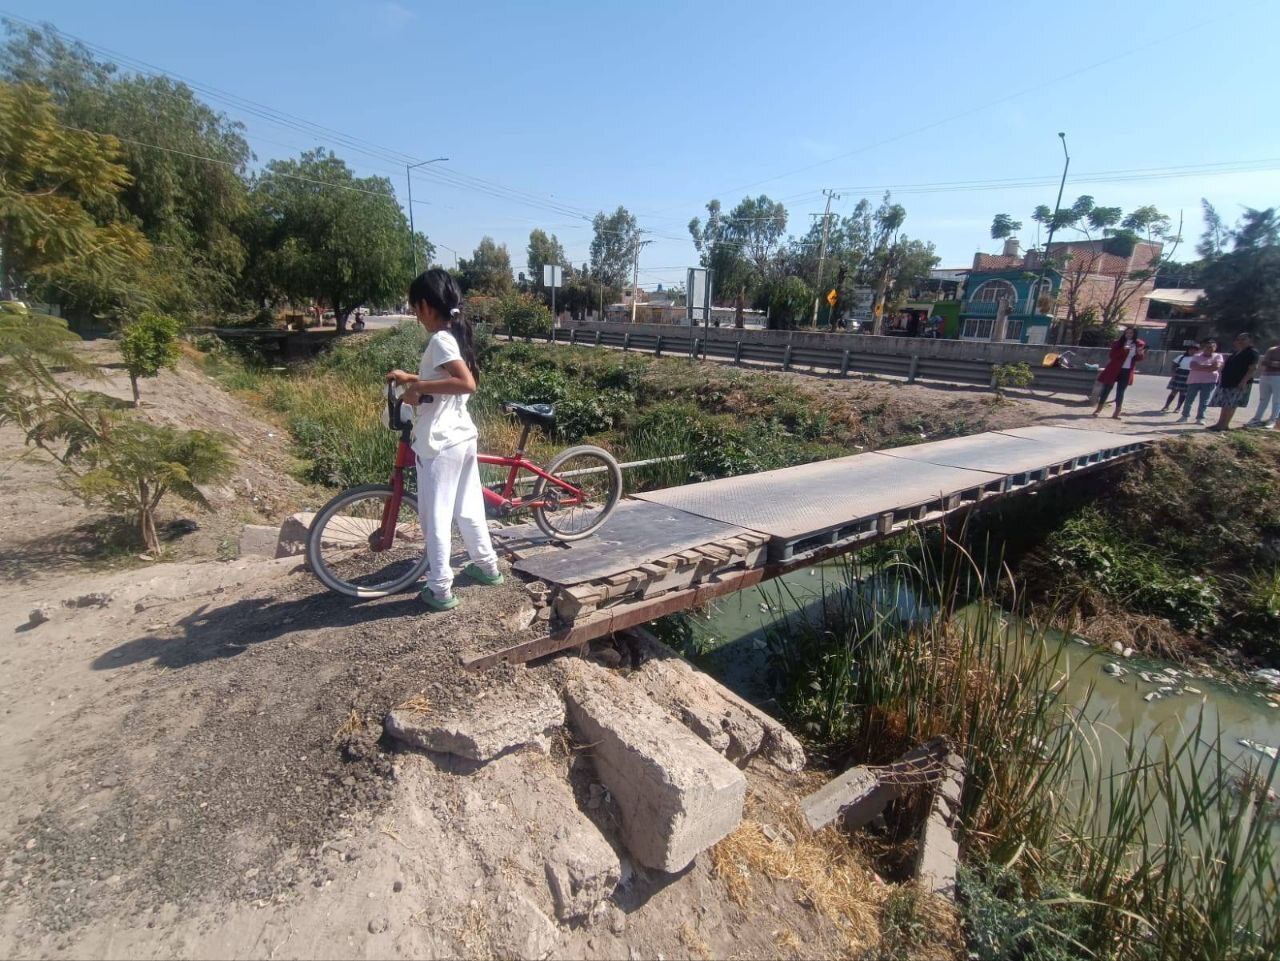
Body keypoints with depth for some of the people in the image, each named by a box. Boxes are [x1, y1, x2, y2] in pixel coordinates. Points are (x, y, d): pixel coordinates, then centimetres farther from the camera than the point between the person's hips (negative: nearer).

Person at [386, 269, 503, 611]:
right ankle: (487, 565, 33)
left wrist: (419, 387, -24)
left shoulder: (440, 340, -16)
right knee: (468, 508, 20)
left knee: (435, 516, 2)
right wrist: (411, 378, 24)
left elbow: (467, 383, -31)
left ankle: (440, 590, 11)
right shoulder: (456, 335, 12)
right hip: (463, 437, 9)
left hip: (440, 443, -9)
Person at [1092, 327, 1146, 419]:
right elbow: (1112, 355, -11)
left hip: (1127, 371, 2)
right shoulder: (1118, 343, -1)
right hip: (1114, 370, -2)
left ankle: (1117, 411, 10)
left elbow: (1138, 359, 10)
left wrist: (1140, 354, -11)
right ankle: (1099, 409, 6)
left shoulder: (1139, 344, 6)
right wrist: (1123, 350, -24)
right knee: (1107, 388, 0)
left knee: (1120, 391, 5)